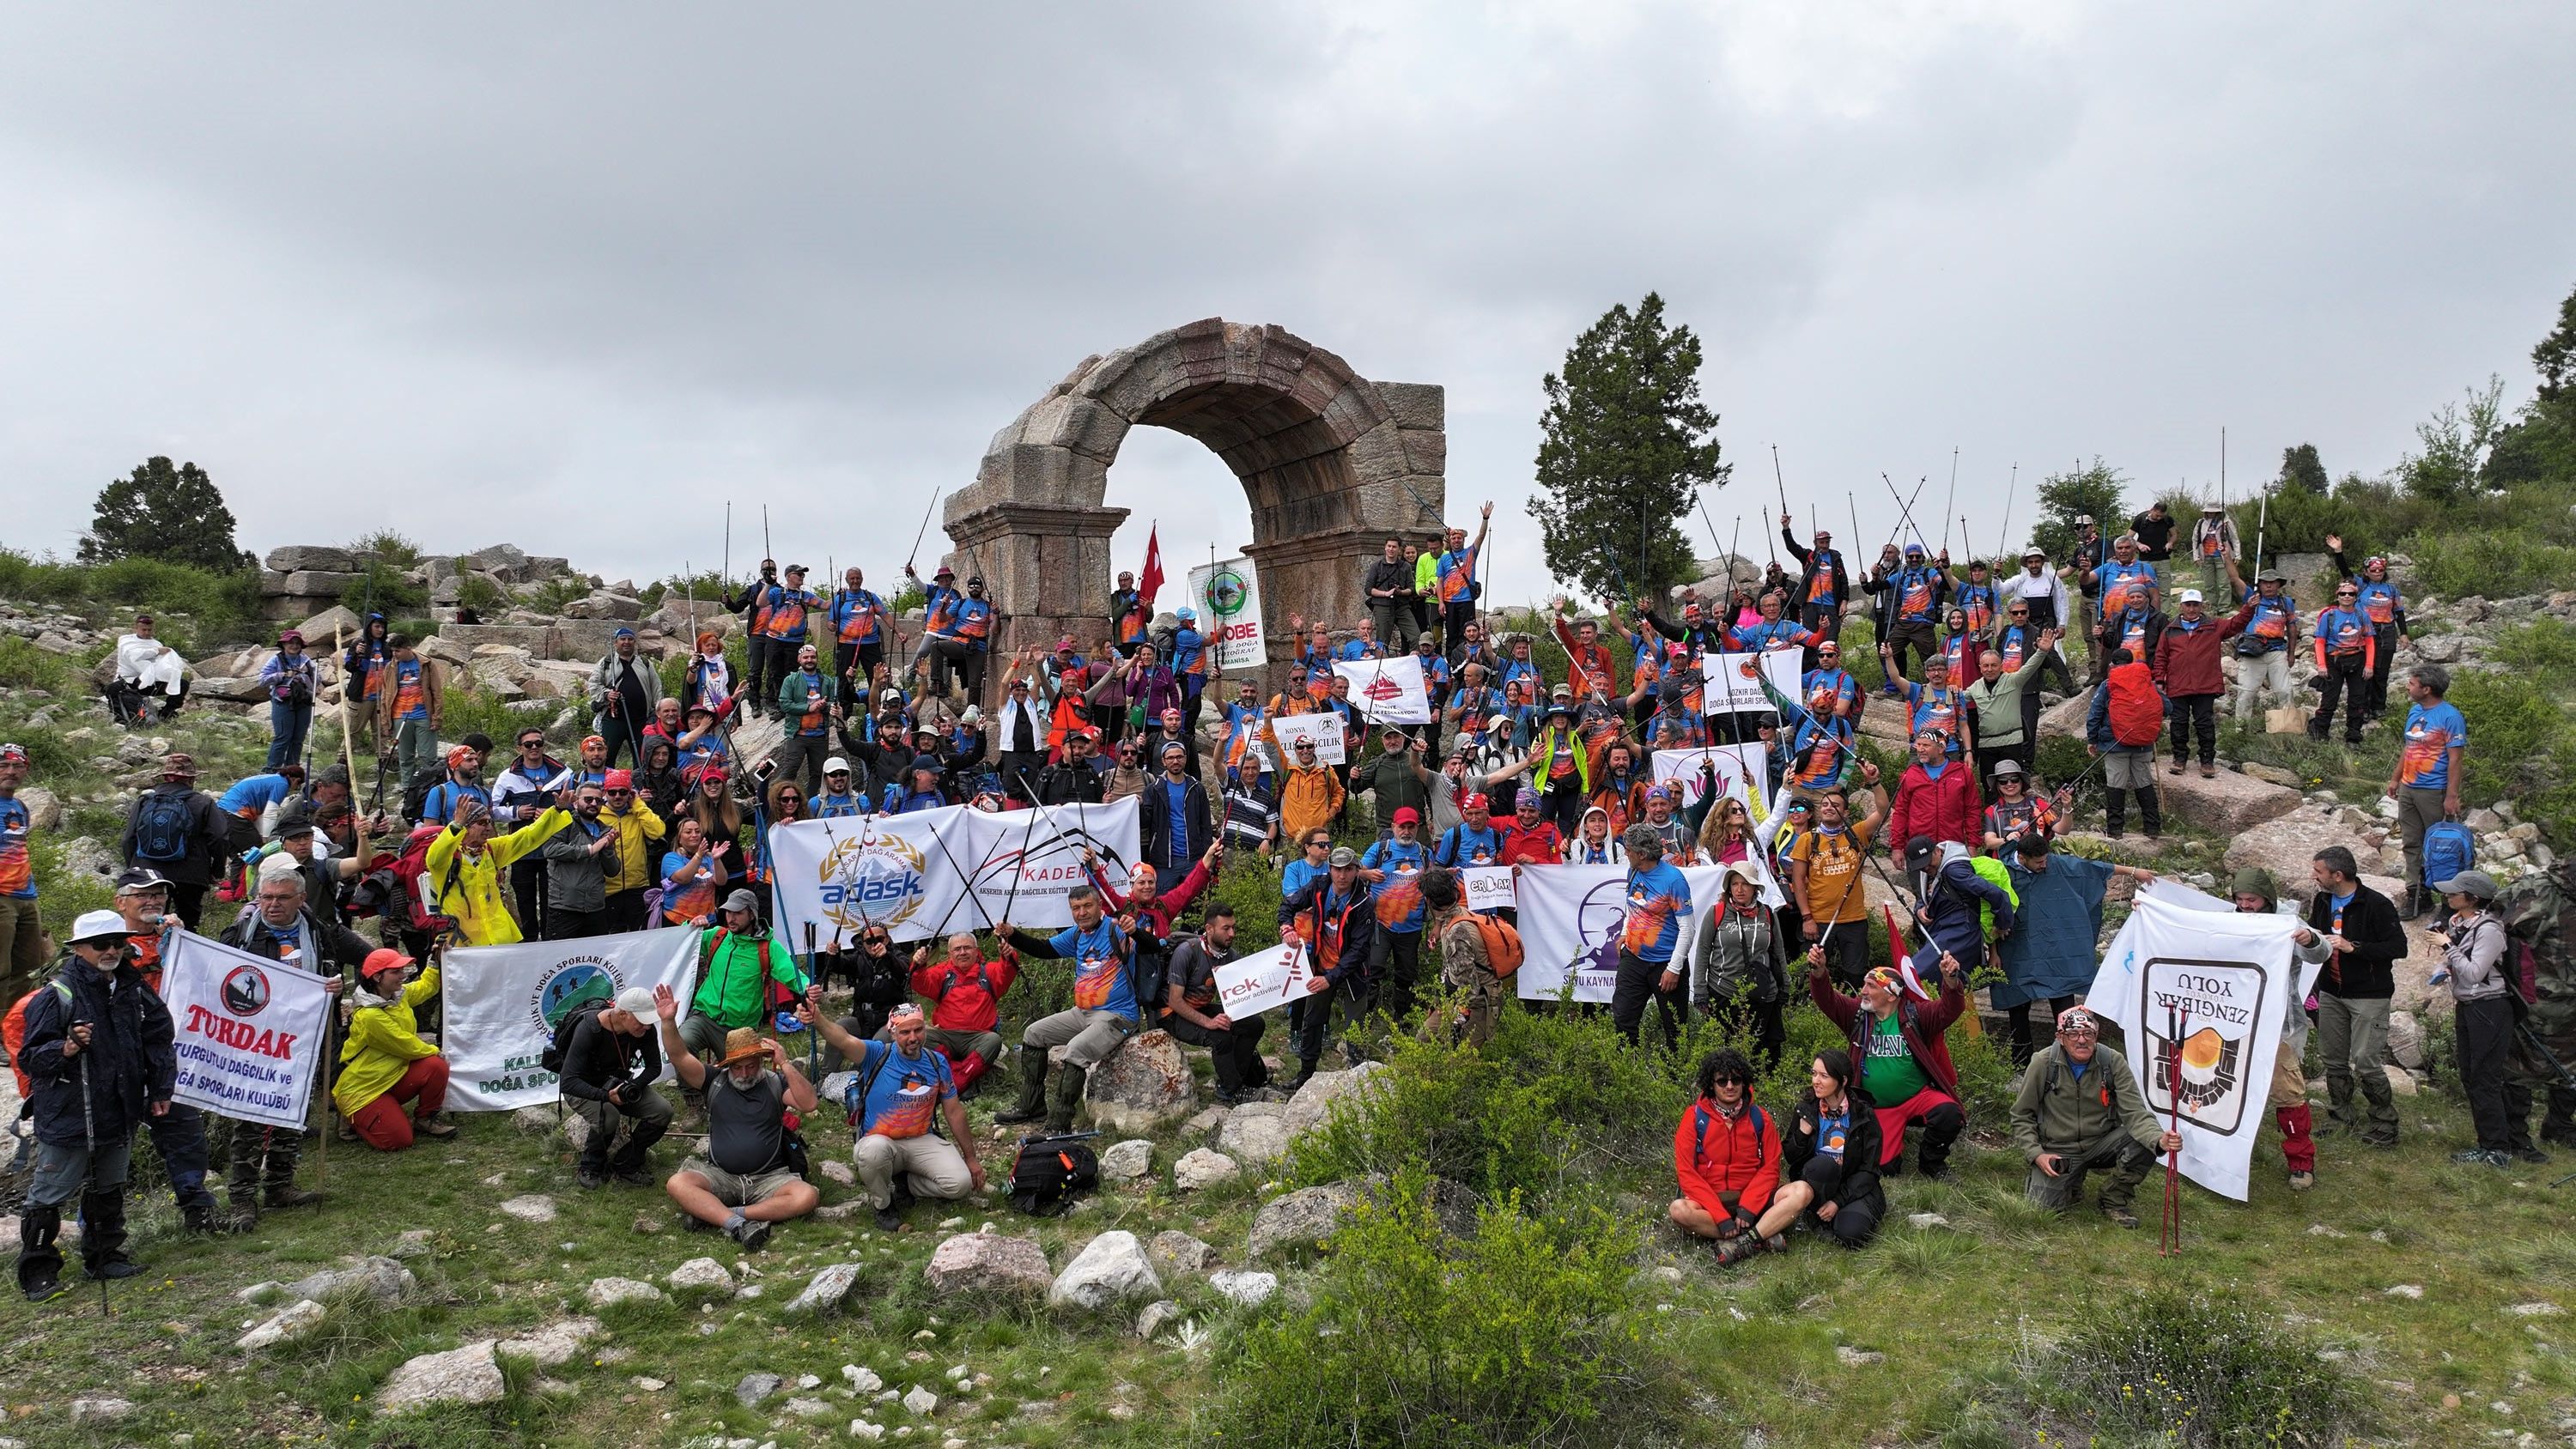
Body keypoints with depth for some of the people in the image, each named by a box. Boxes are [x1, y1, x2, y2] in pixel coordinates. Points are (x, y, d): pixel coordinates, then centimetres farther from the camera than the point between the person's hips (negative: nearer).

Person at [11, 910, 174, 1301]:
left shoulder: (134, 991, 5)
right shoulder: (57, 995, -14)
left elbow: (157, 1041, 16)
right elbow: (29, 1058, -13)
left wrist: (160, 1090, 13)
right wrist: (65, 1049, -31)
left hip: (119, 1114, 6)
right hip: (66, 1117, -6)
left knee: (109, 1191, 18)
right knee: (49, 1196, 2)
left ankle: (104, 1257, 32)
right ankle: (37, 1272, 12)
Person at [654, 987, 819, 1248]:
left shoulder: (776, 1083, 5)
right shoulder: (715, 1082, 8)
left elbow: (808, 1104, -12)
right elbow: (679, 1057, -4)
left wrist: (785, 1064, -16)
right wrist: (668, 1022, -20)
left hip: (768, 1178, -1)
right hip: (719, 1175, 1)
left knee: (807, 1196, -30)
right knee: (677, 1184, -28)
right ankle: (737, 1225, -40)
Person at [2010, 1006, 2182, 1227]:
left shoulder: (2113, 1062, -10)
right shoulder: (2042, 1064, -12)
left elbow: (2135, 1112, -16)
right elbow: (2022, 1116, -2)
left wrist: (2160, 1139, -37)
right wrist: (2036, 1154, -15)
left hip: (2101, 1143, 1)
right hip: (2058, 1150, -1)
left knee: (2145, 1143, -26)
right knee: (2045, 1205, -21)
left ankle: (2113, 1201, 0)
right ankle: (2071, 1183, 17)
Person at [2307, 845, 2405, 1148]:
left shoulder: (2376, 904, -14)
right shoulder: (2322, 901, 8)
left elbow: (2398, 947, -18)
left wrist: (2353, 947, -24)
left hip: (2368, 995, -7)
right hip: (2330, 993, 7)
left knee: (2366, 1063, -10)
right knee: (2333, 1060, 12)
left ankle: (2385, 1126, 3)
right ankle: (2341, 1119, 24)